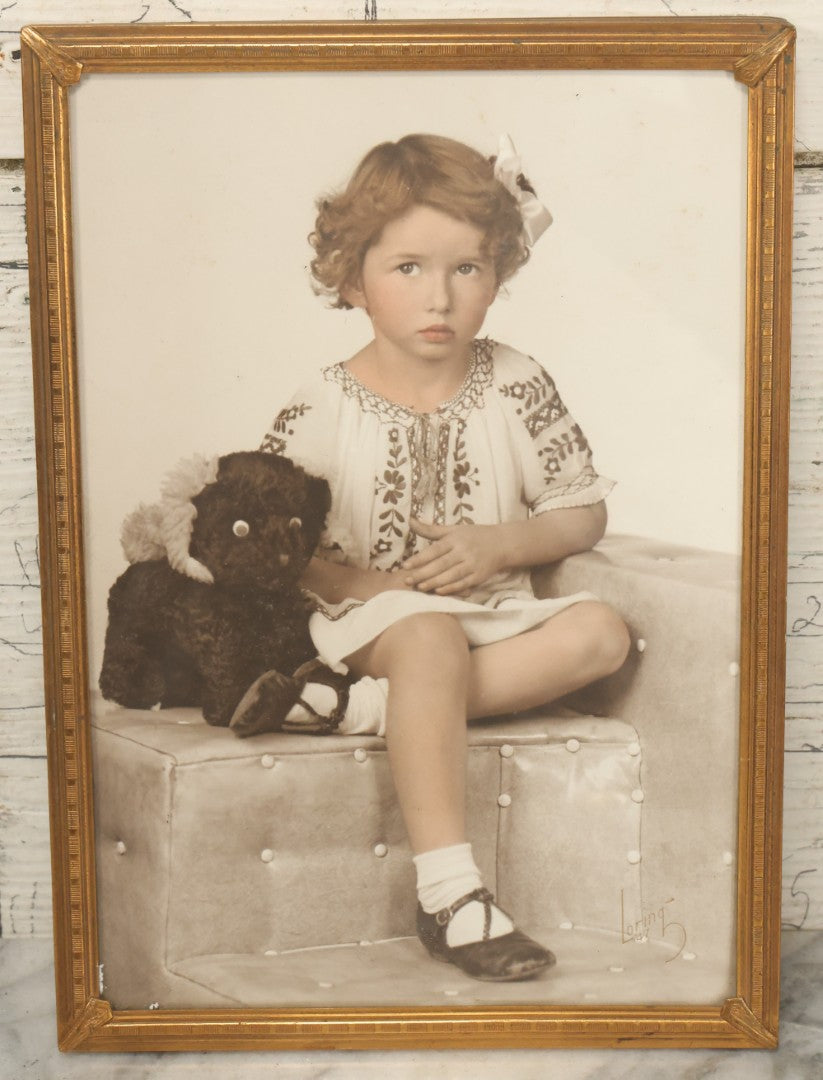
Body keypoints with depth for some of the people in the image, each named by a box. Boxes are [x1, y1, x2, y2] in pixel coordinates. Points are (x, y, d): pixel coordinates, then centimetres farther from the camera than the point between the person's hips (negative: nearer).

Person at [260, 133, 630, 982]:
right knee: (431, 638, -35)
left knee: (600, 633, -21)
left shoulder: (515, 387, 1)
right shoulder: (321, 410, -5)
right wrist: (362, 581, -17)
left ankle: (373, 705, -27)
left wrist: (499, 544, -12)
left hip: (493, 611, 4)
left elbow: (585, 512, 6)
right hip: (371, 616, -3)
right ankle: (448, 893, -32)